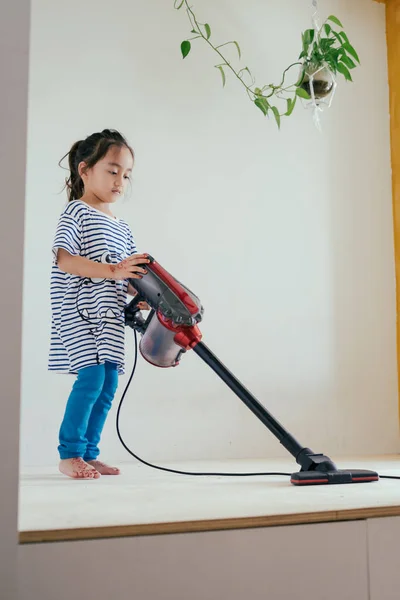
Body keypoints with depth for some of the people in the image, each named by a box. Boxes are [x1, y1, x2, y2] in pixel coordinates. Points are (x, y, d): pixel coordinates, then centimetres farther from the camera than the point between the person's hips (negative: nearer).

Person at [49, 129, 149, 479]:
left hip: (110, 316, 8)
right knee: (91, 377, -15)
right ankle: (69, 454, -3)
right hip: (78, 312, -7)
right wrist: (112, 270, -24)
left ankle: (89, 454, 14)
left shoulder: (122, 228, 19)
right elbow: (64, 259, -16)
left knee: (109, 383, 5)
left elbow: (130, 275, 18)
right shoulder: (77, 212, -3)